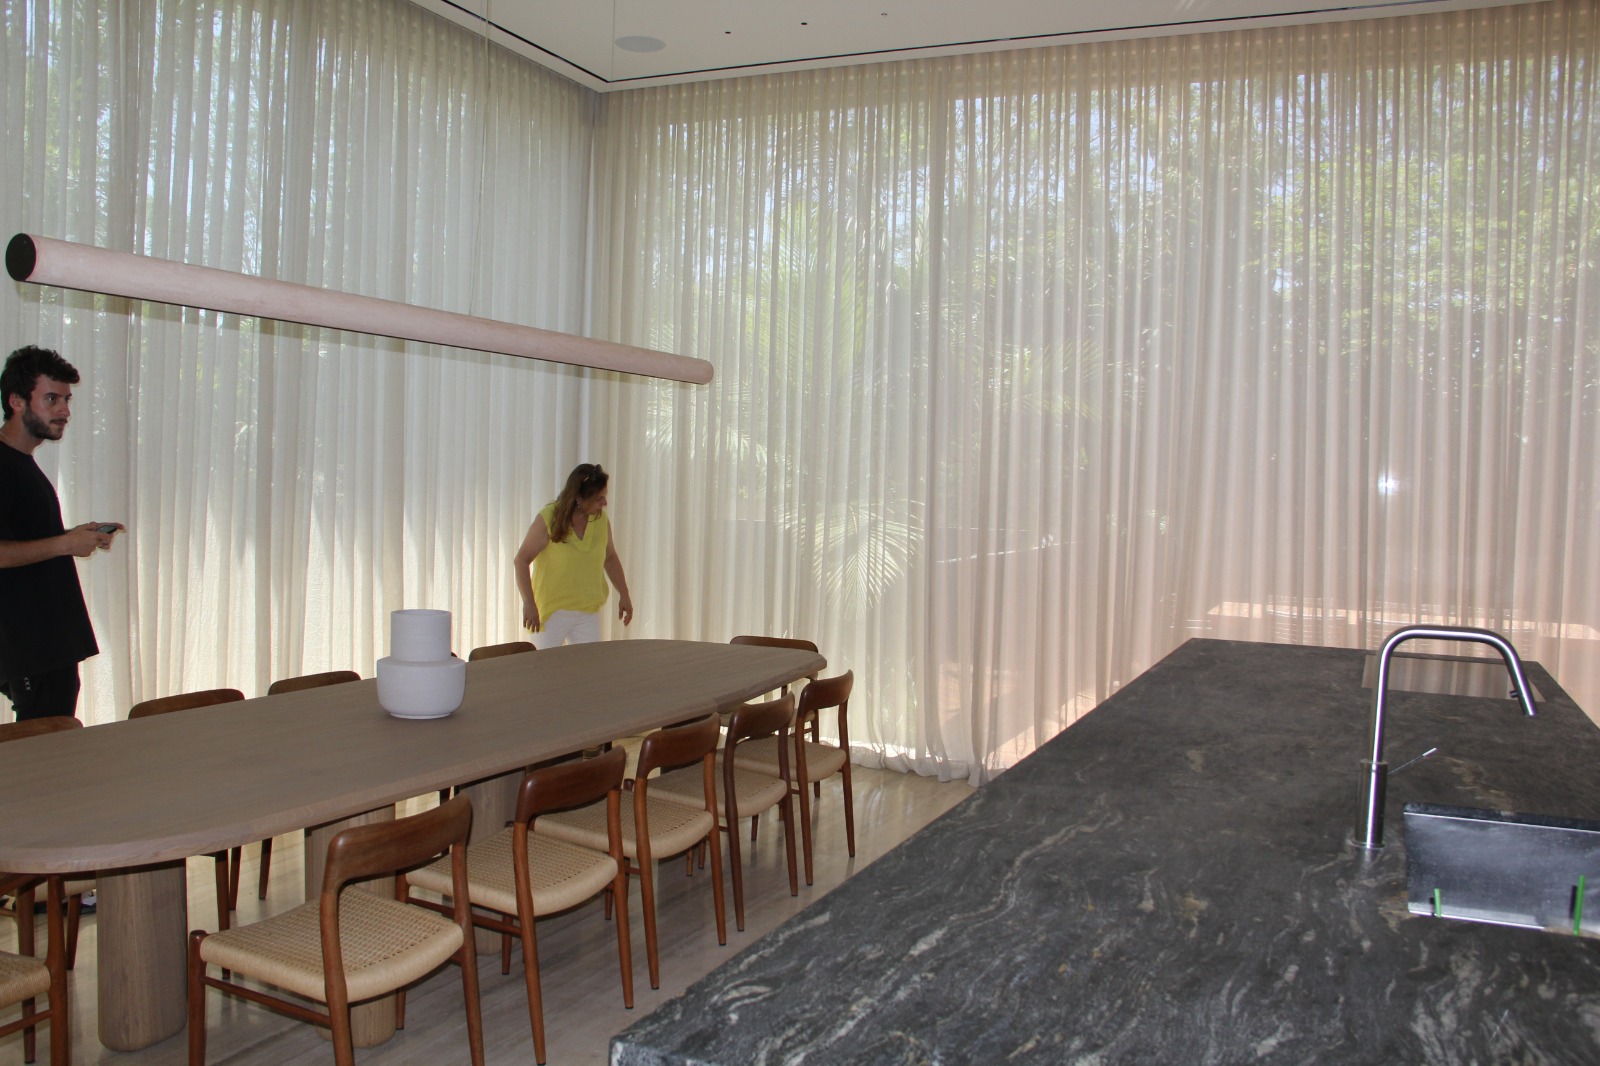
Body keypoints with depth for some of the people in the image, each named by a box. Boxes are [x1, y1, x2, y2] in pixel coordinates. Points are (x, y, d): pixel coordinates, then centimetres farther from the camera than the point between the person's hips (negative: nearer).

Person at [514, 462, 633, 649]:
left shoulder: (601, 520, -1)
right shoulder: (548, 519, -13)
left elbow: (610, 558, 14)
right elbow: (522, 560, -12)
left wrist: (624, 595, 10)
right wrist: (528, 603, -20)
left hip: (588, 612, 4)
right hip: (551, 612, -4)